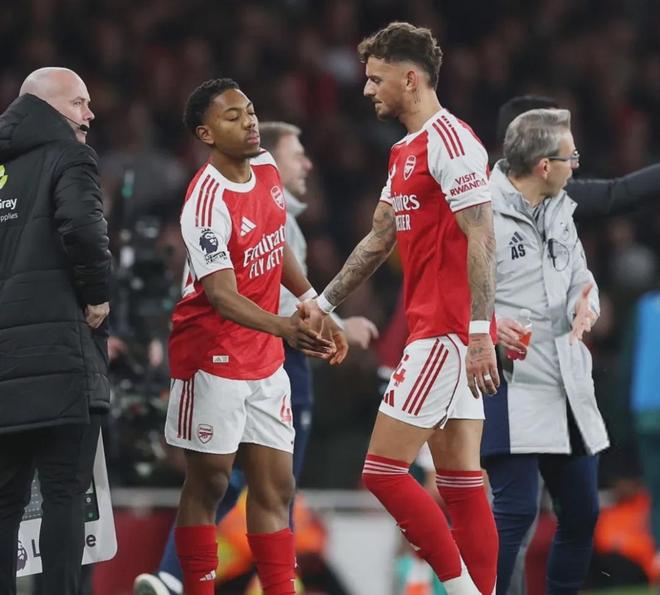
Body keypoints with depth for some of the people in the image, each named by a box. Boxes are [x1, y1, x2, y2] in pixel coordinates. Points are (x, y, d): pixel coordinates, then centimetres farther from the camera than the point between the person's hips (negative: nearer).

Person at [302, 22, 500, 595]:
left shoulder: (448, 140, -12)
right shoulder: (406, 151, 18)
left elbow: (481, 237, -18)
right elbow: (379, 239, 27)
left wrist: (479, 332, -23)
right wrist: (324, 303, 30)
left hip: (447, 333, -10)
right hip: (441, 333, 10)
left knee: (383, 470, -9)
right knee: (461, 481, 7)